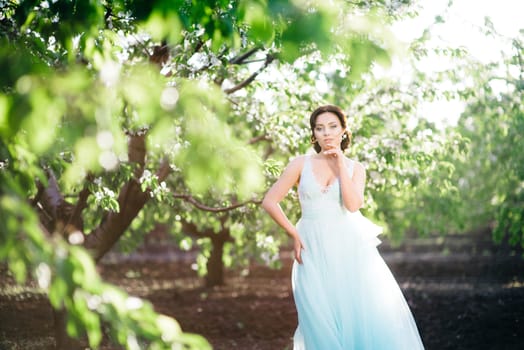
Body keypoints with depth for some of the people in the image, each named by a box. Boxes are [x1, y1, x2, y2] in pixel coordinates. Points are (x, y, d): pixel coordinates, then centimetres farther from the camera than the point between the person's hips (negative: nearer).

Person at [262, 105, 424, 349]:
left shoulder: (355, 168, 8)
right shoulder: (301, 164, 4)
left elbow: (353, 204, -11)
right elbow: (269, 202, 4)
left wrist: (340, 164, -9)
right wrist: (294, 235, 2)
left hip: (351, 249, 1)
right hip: (315, 253, -1)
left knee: (373, 318, -8)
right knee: (325, 326, -2)